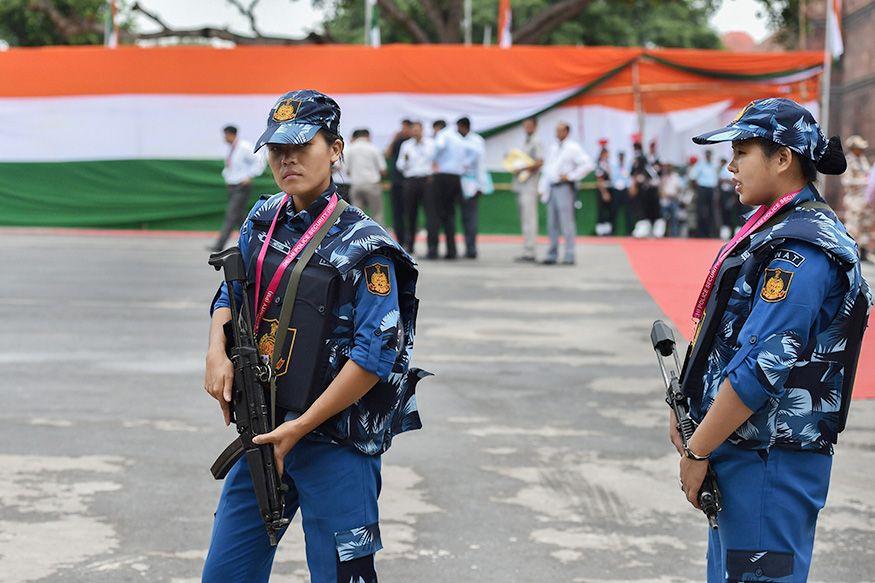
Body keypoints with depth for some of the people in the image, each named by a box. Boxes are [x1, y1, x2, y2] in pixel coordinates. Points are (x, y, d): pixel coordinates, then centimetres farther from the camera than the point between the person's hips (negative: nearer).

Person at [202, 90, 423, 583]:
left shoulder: (363, 245, -12)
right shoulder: (263, 221, 8)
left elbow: (374, 355, -17)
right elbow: (231, 296, 18)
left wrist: (301, 428, -17)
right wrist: (217, 351, -4)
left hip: (335, 444, -6)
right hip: (263, 431, 6)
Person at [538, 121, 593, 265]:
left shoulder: (573, 148, -4)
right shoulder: (553, 148, 18)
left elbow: (588, 164, -12)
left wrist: (571, 176, -11)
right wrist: (543, 187, 15)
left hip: (565, 187, -7)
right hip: (552, 188, 7)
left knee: (567, 223, -9)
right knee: (552, 224, 8)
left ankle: (569, 256, -9)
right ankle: (552, 255, 13)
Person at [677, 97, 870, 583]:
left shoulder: (801, 248, -19)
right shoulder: (775, 227, 13)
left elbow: (763, 366, -24)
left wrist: (697, 451, -19)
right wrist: (688, 409, 15)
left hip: (768, 464, -10)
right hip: (741, 451, 10)